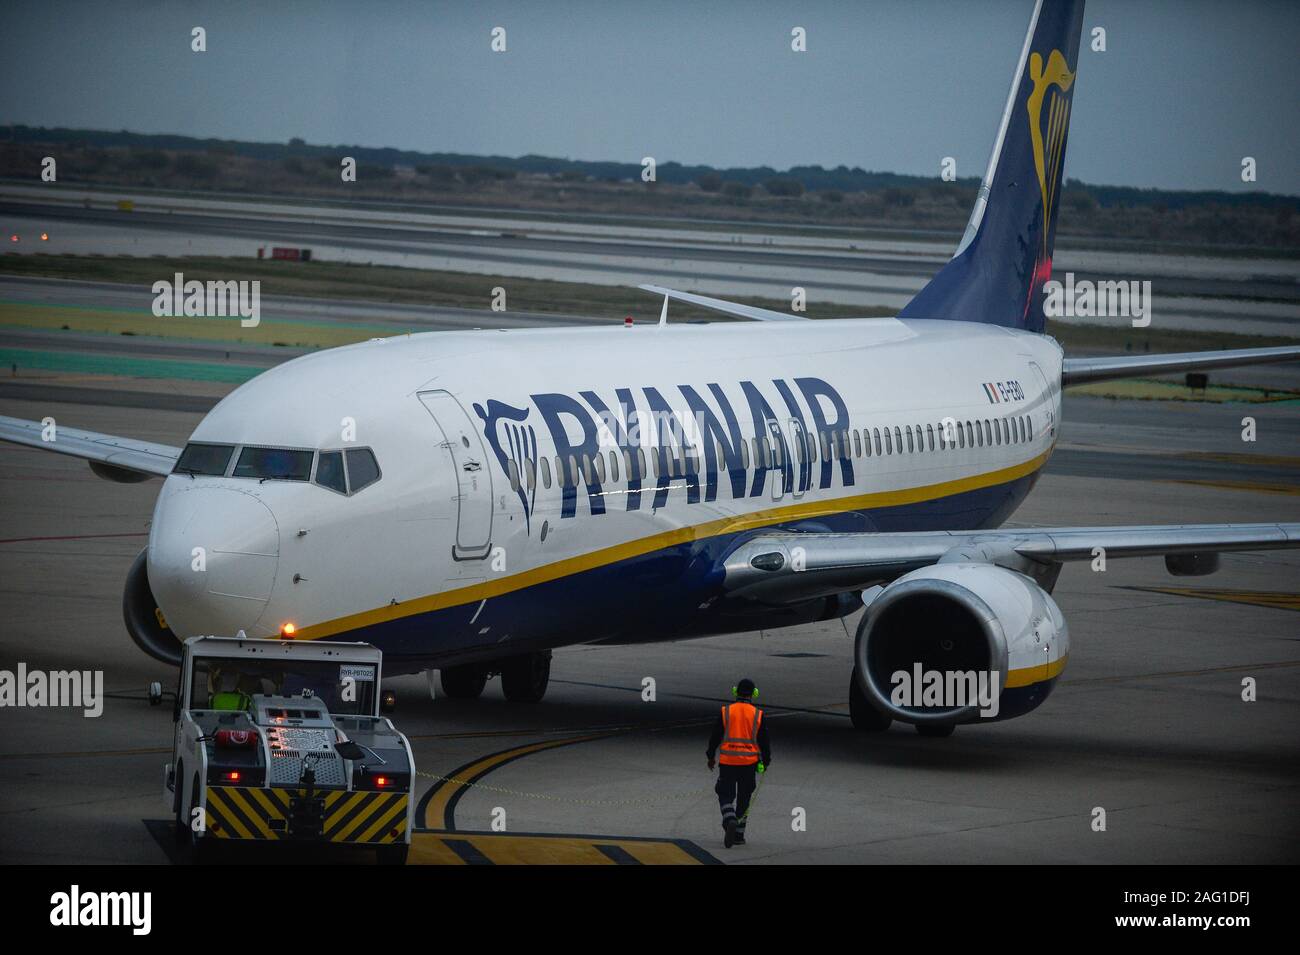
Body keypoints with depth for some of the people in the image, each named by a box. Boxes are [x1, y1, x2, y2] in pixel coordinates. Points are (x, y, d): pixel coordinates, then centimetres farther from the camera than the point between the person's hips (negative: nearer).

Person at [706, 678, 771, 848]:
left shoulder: (726, 712, -3)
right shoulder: (757, 715, -3)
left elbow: (715, 736, 2)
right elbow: (764, 740, 2)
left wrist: (711, 756, 14)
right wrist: (766, 762, 14)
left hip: (727, 762, -1)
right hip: (749, 763, 1)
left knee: (725, 795, 5)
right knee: (743, 799, 11)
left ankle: (730, 821, -23)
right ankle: (739, 835, 15)